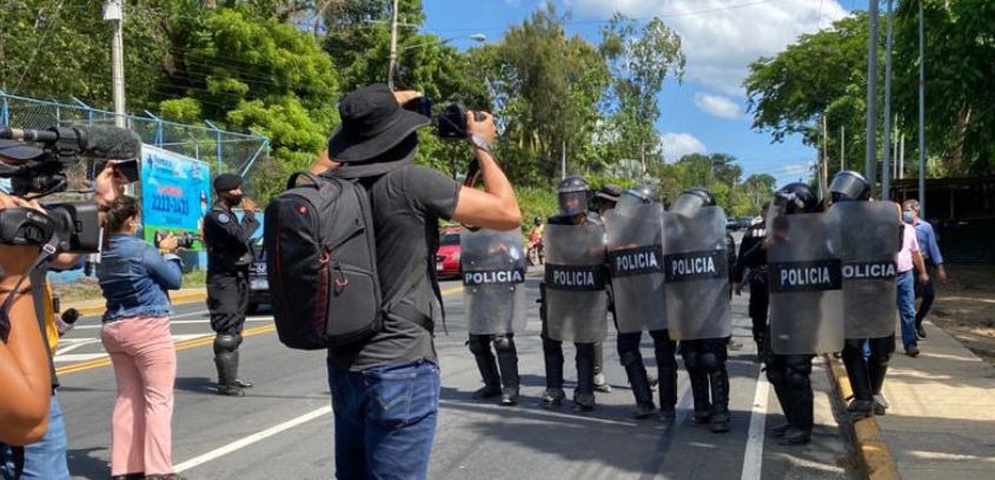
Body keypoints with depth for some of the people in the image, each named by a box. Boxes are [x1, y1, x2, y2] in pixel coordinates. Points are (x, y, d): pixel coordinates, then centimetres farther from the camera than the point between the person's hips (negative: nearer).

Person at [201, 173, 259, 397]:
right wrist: (249, 214, -15)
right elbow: (240, 236, -27)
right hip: (224, 280, -10)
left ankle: (231, 377, 22)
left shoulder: (228, 214, 18)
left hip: (237, 279, 10)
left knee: (234, 330, 14)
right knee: (226, 332, -9)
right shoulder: (216, 216, -13)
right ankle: (225, 383, -7)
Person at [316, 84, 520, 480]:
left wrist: (378, 114, 26)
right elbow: (509, 214, -9)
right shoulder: (411, 182, -16)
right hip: (400, 371, -7)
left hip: (344, 367, 7)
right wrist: (481, 144, 3)